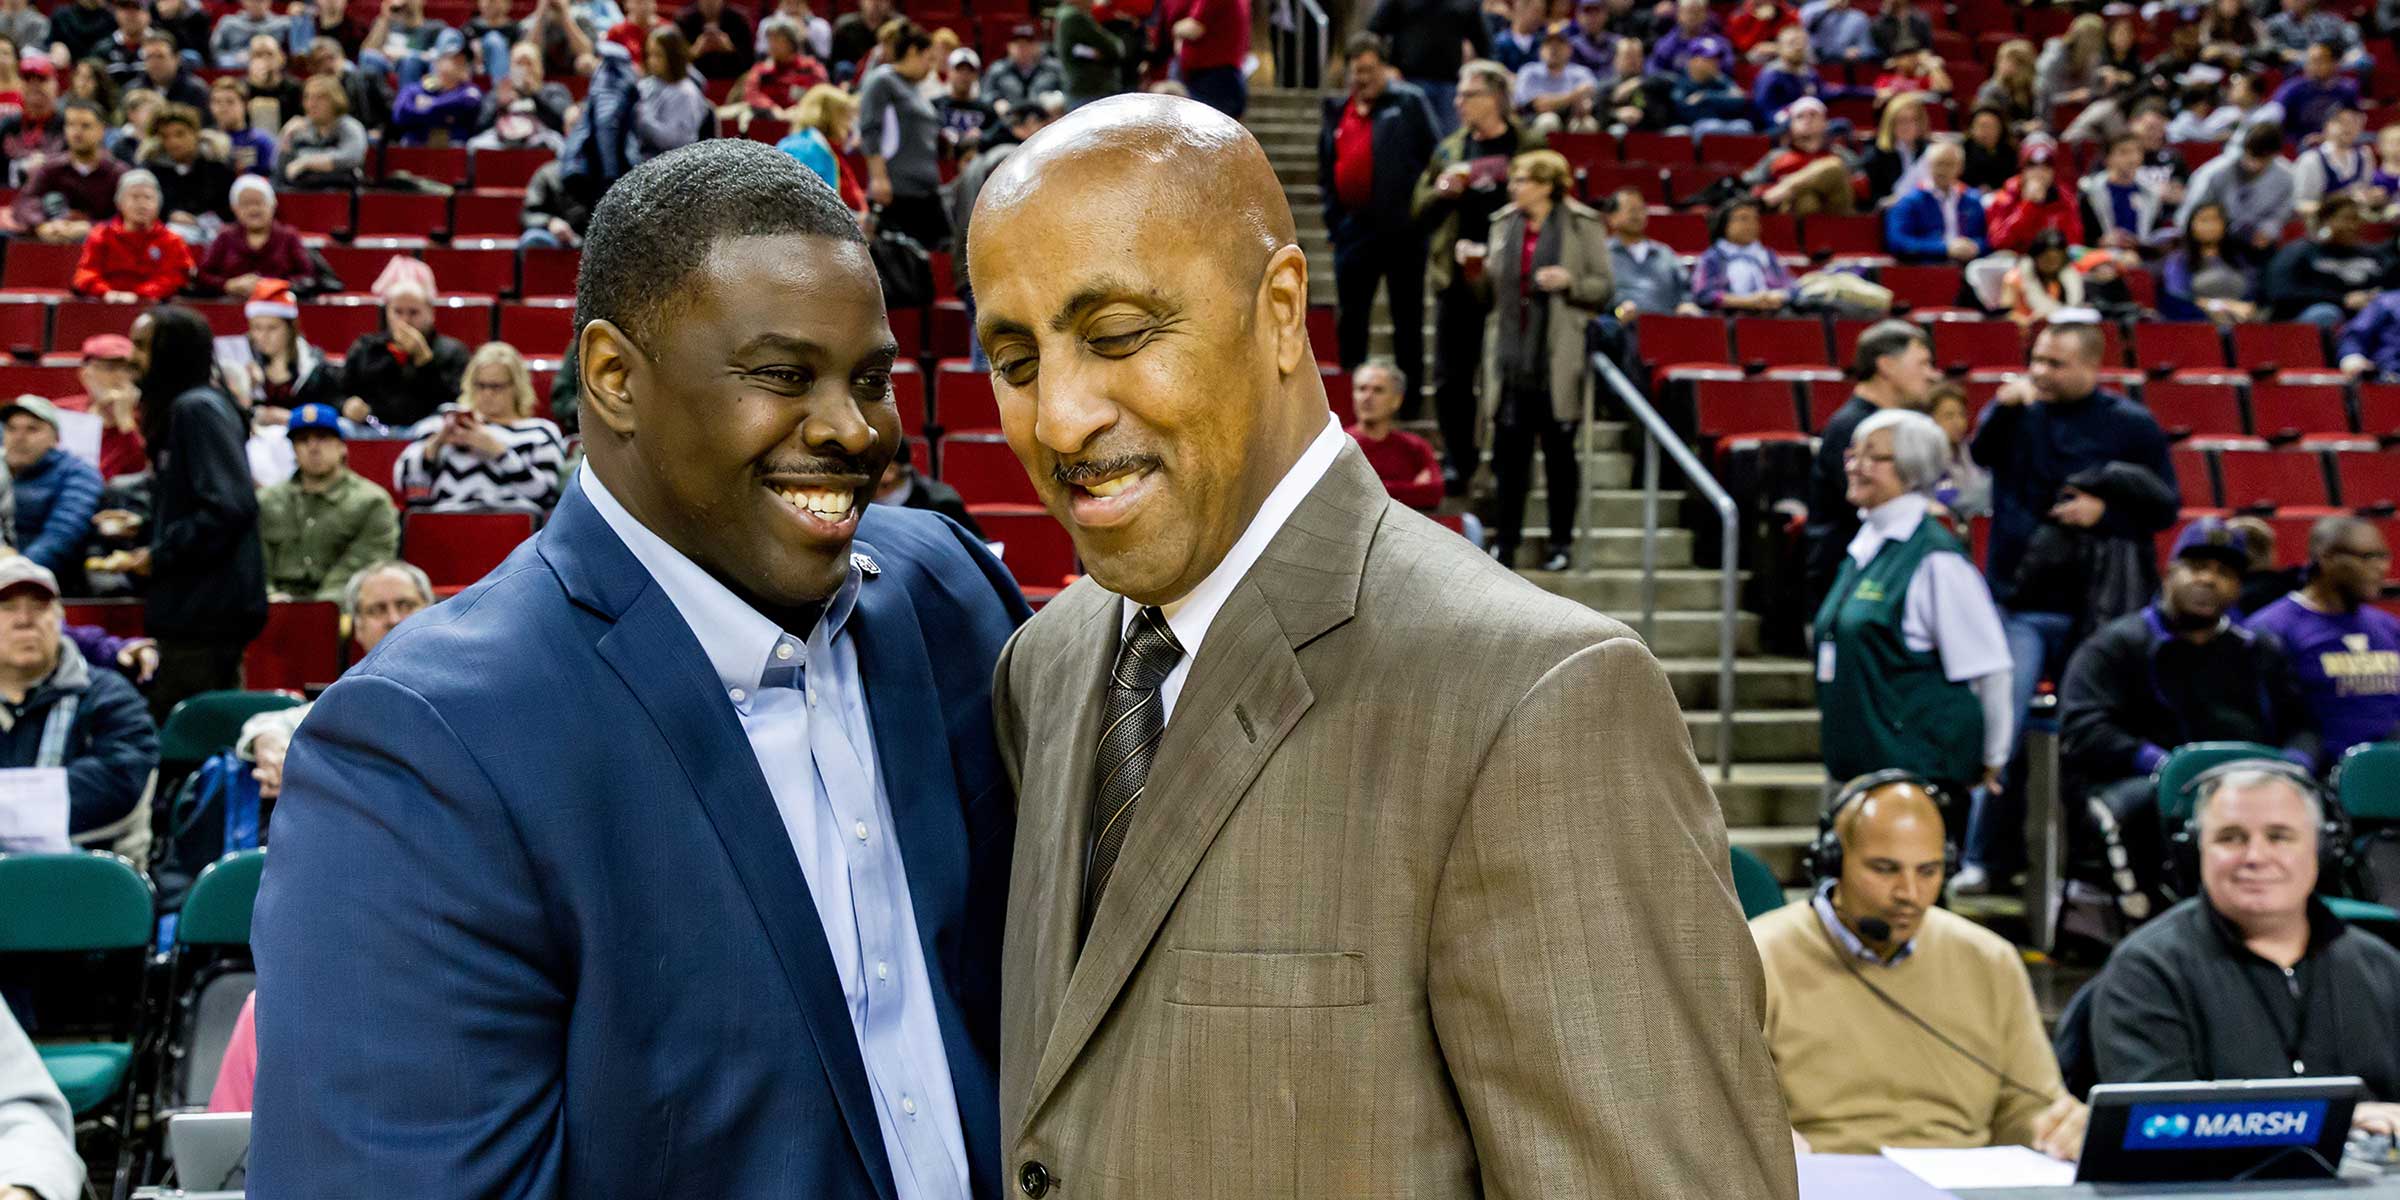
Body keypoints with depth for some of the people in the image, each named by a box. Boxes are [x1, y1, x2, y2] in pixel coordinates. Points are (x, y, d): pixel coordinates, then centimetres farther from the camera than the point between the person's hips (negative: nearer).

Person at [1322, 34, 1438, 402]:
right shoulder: (1336, 111, 13)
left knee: (1407, 316, 5)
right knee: (1349, 316, 7)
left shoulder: (1409, 103, -1)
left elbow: (1434, 159, -3)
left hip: (1401, 228, -4)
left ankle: (1409, 394, 13)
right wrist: (1334, 215, 9)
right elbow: (1326, 170, 17)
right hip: (1354, 229, 4)